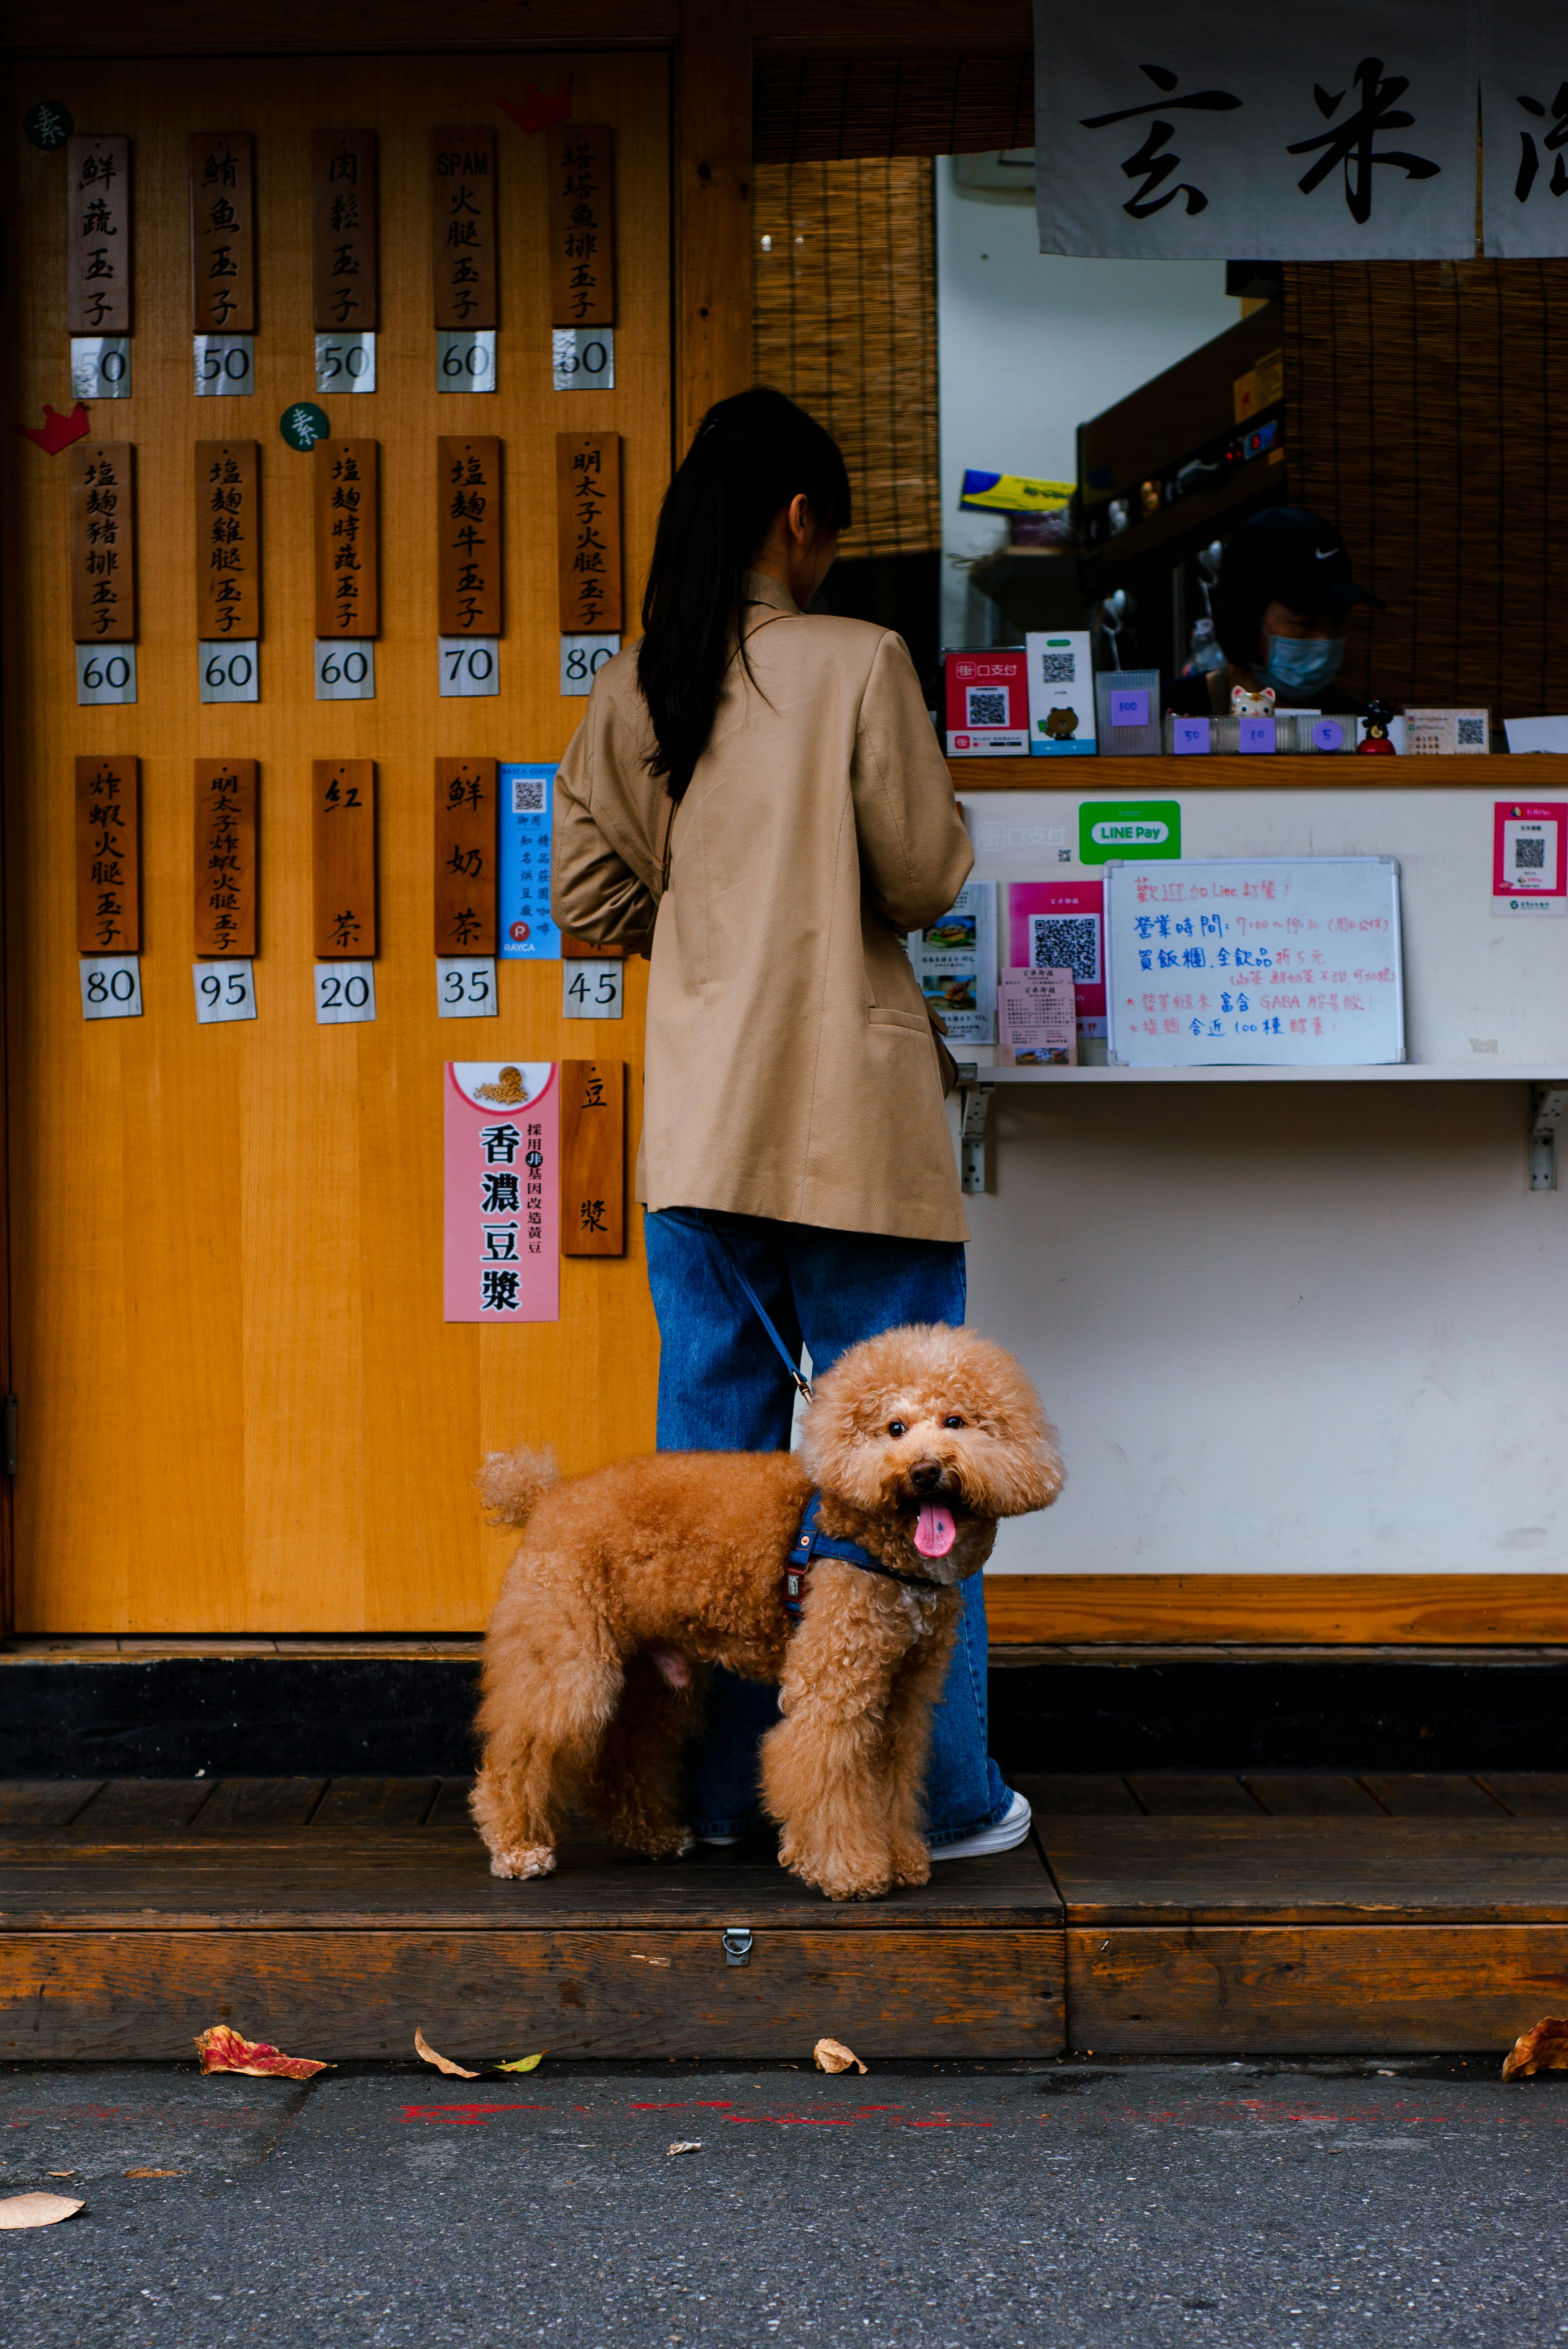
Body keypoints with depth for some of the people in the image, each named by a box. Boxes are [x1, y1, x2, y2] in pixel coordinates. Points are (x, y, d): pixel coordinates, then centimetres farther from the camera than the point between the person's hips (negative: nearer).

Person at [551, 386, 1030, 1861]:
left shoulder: (628, 692, 5)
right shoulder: (858, 662, -8)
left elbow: (589, 902, 7)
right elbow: (928, 877, -7)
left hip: (698, 1126, 5)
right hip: (851, 1120, -4)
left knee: (710, 1448, 11)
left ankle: (704, 1788, 19)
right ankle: (942, 1796, 13)